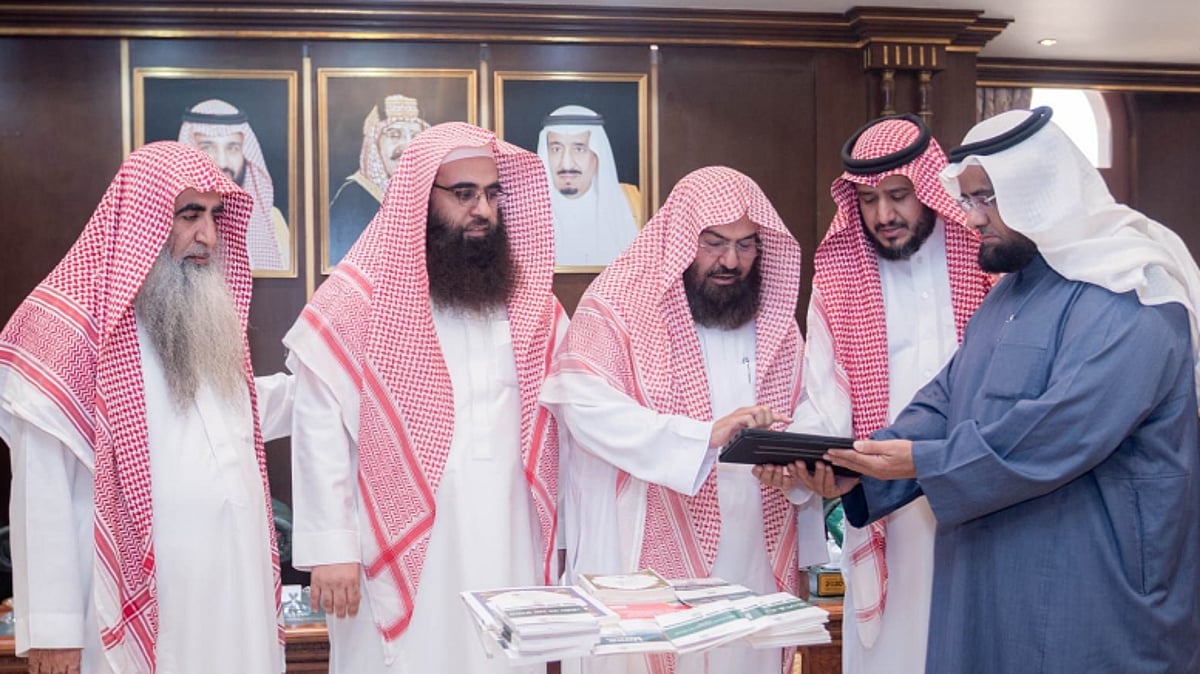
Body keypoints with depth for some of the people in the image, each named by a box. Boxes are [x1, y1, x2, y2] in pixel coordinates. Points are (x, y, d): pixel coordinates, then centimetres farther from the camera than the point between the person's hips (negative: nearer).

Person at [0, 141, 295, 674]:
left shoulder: (207, 311, 12)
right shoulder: (68, 323, -12)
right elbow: (43, 492, -13)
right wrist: (53, 627, -13)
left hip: (237, 584, 7)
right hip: (143, 598, -7)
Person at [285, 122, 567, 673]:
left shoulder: (529, 298, 8)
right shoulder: (358, 299, -6)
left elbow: (567, 417, 10)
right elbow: (320, 434, -7)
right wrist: (330, 548, -11)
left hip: (510, 553, 4)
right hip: (402, 555, -4)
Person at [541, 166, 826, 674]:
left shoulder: (775, 321, 11)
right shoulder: (619, 305, -6)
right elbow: (584, 404, -21)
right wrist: (705, 434, -30)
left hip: (755, 564, 5)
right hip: (649, 562, -4)